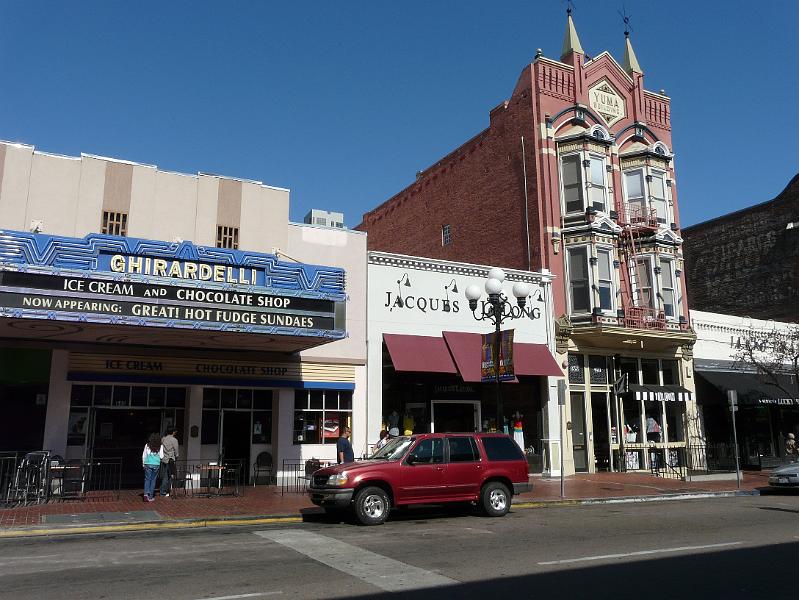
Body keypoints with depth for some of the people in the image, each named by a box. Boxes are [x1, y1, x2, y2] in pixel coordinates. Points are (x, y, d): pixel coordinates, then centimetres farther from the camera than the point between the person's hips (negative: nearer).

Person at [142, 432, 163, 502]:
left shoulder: (147, 445, 0)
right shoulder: (160, 446, -3)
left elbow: (144, 455, 4)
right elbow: (161, 456, -1)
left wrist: (143, 464, 15)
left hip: (148, 464, 0)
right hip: (156, 464, 0)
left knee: (147, 479, 8)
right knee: (153, 480, 8)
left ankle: (146, 493, -11)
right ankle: (150, 497, 10)